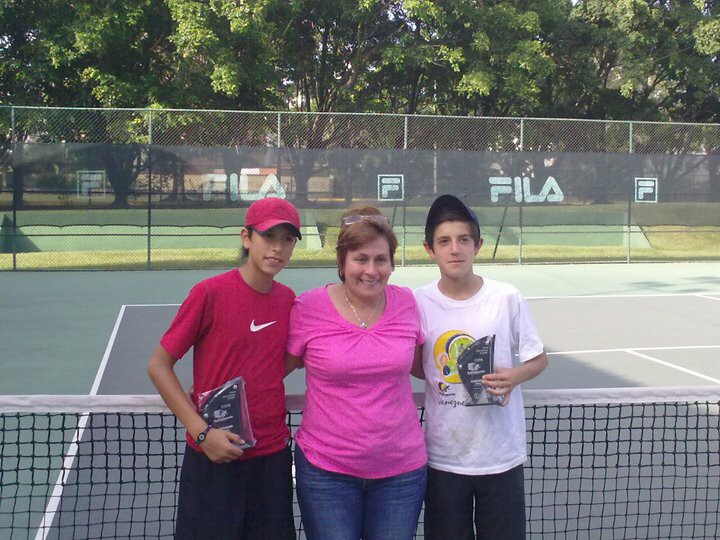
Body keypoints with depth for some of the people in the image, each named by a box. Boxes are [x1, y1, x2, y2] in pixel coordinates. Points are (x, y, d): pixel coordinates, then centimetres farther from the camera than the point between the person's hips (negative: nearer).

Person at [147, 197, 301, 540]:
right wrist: (201, 431, -15)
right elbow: (158, 366, -8)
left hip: (273, 456, 4)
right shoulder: (210, 292, -11)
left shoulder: (287, 299, 3)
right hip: (213, 458, -4)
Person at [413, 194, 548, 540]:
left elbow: (539, 358, 2)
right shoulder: (419, 302, -5)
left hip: (502, 456, 0)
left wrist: (514, 376, -17)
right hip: (443, 458, 1)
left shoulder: (506, 298, -7)